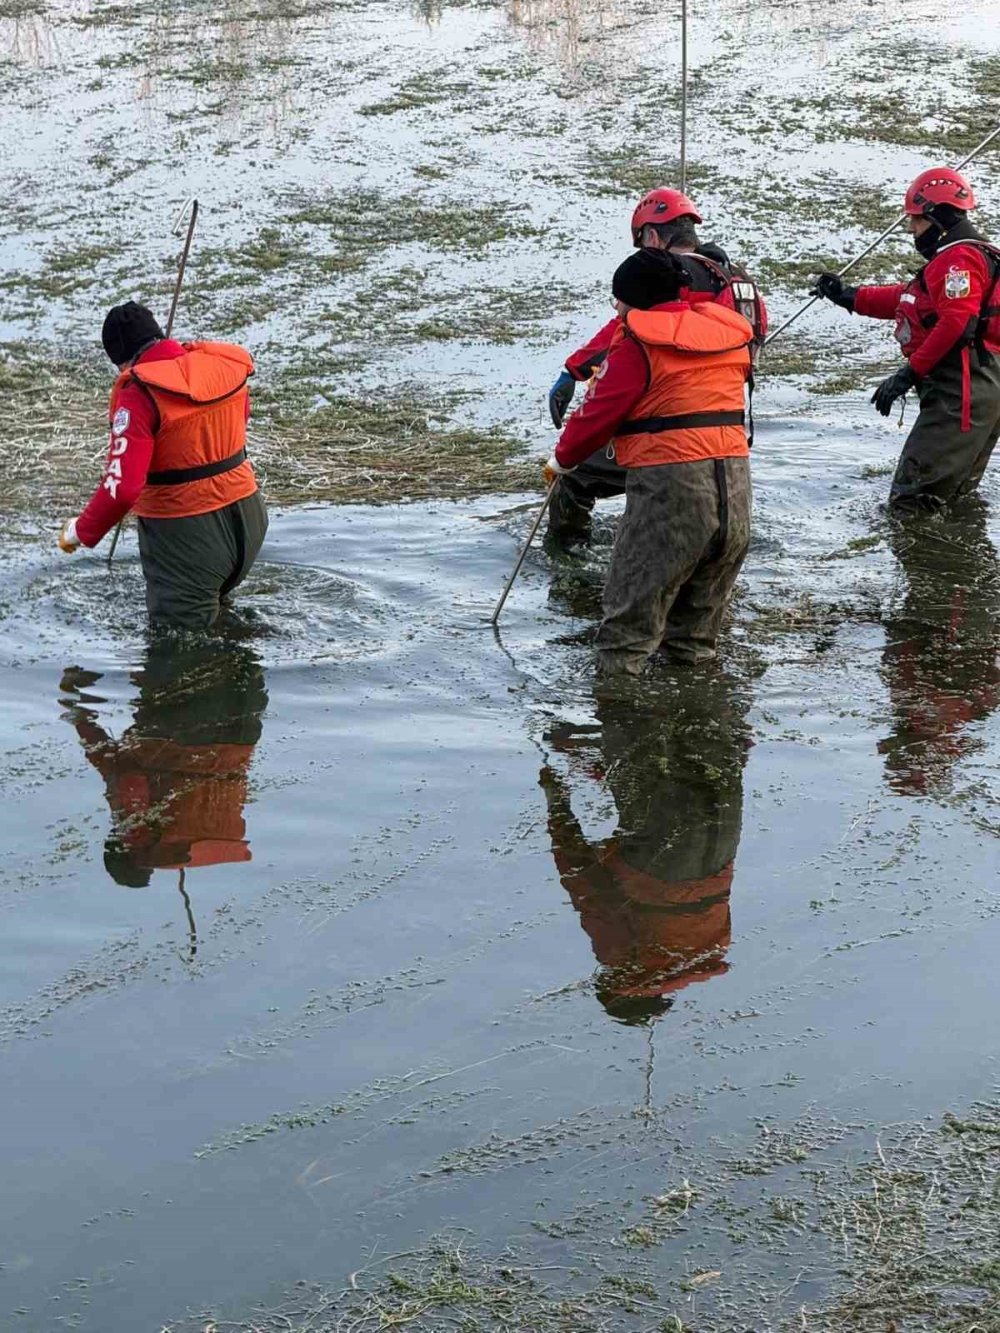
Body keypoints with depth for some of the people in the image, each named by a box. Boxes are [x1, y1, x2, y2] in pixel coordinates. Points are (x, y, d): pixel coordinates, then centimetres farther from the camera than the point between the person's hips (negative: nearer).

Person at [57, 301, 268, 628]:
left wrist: (81, 531, -10)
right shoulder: (227, 364, -3)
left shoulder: (140, 392, -21)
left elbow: (121, 487, -25)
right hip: (246, 517, 7)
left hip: (184, 532, -7)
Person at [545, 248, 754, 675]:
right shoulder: (728, 333, 12)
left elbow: (599, 412, -3)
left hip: (669, 479, -7)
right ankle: (691, 653, 26)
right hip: (735, 477, 7)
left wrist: (561, 461, 14)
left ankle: (616, 670, -1)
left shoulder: (637, 344, -6)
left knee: (636, 592, 0)